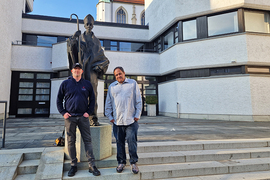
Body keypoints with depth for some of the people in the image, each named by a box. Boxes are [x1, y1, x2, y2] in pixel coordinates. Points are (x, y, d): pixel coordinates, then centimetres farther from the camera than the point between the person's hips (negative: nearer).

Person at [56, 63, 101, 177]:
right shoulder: (65, 83, 6)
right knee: (71, 142, 6)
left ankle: (92, 165, 6)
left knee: (87, 140, 0)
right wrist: (63, 112, -2)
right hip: (70, 117, 0)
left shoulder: (87, 84, 8)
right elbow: (59, 100, 9)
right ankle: (73, 165, 20)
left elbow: (92, 99, 10)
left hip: (83, 117, 0)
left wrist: (89, 112, -1)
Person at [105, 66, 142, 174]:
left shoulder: (133, 83, 6)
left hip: (131, 120, -2)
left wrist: (137, 115, -2)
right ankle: (121, 162, 24)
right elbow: (108, 103, 15)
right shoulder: (112, 86, 13)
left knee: (132, 142, -1)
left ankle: (133, 162, 15)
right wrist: (109, 116, 7)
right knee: (119, 142, 10)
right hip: (117, 121, 3)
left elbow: (138, 101, 3)